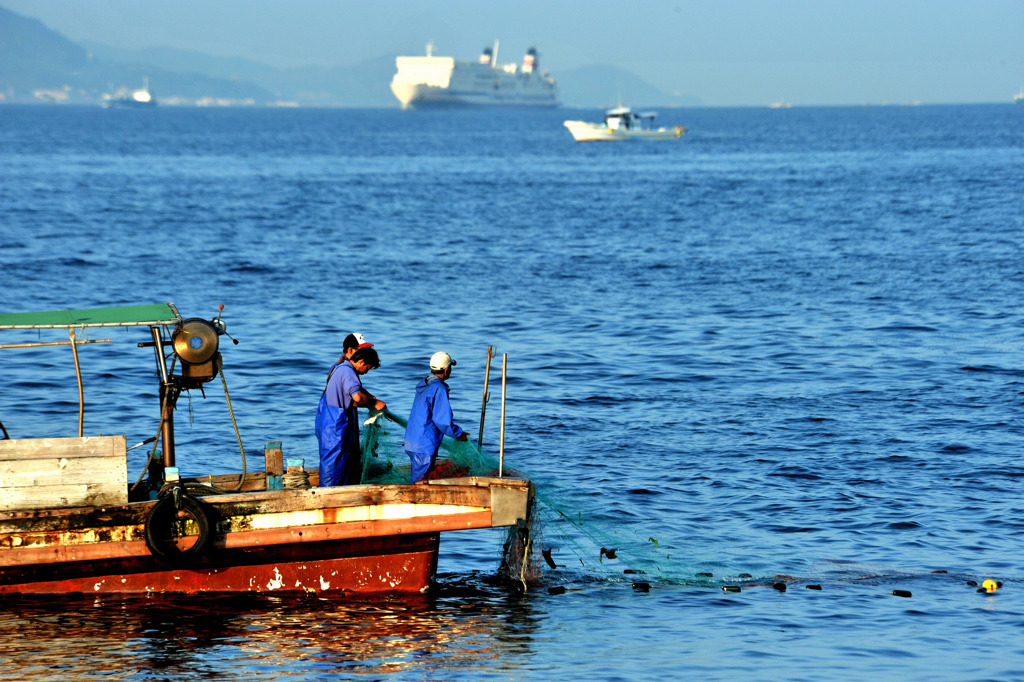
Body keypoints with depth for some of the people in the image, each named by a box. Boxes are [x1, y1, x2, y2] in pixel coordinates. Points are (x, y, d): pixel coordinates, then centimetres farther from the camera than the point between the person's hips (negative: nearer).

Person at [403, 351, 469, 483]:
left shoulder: (423, 385, 12)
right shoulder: (439, 389, -17)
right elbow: (443, 421, -20)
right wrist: (459, 434, -2)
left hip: (411, 441, 9)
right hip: (425, 446, -9)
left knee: (415, 479, 16)